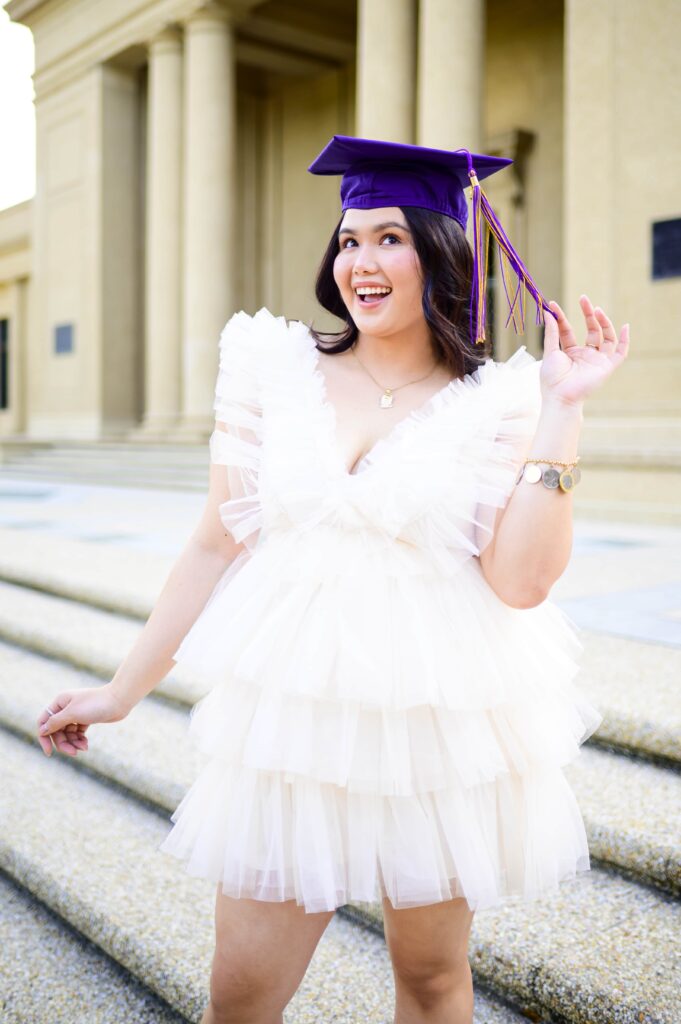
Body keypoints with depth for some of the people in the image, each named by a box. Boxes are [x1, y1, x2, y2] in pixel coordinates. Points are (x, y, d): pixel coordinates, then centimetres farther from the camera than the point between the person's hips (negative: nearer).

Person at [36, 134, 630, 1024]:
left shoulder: (497, 402, -3)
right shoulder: (279, 370, 1)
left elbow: (523, 580, -14)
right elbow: (216, 544, 4)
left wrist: (562, 412, -15)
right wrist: (123, 691, 5)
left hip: (440, 726, -1)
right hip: (295, 717, 2)